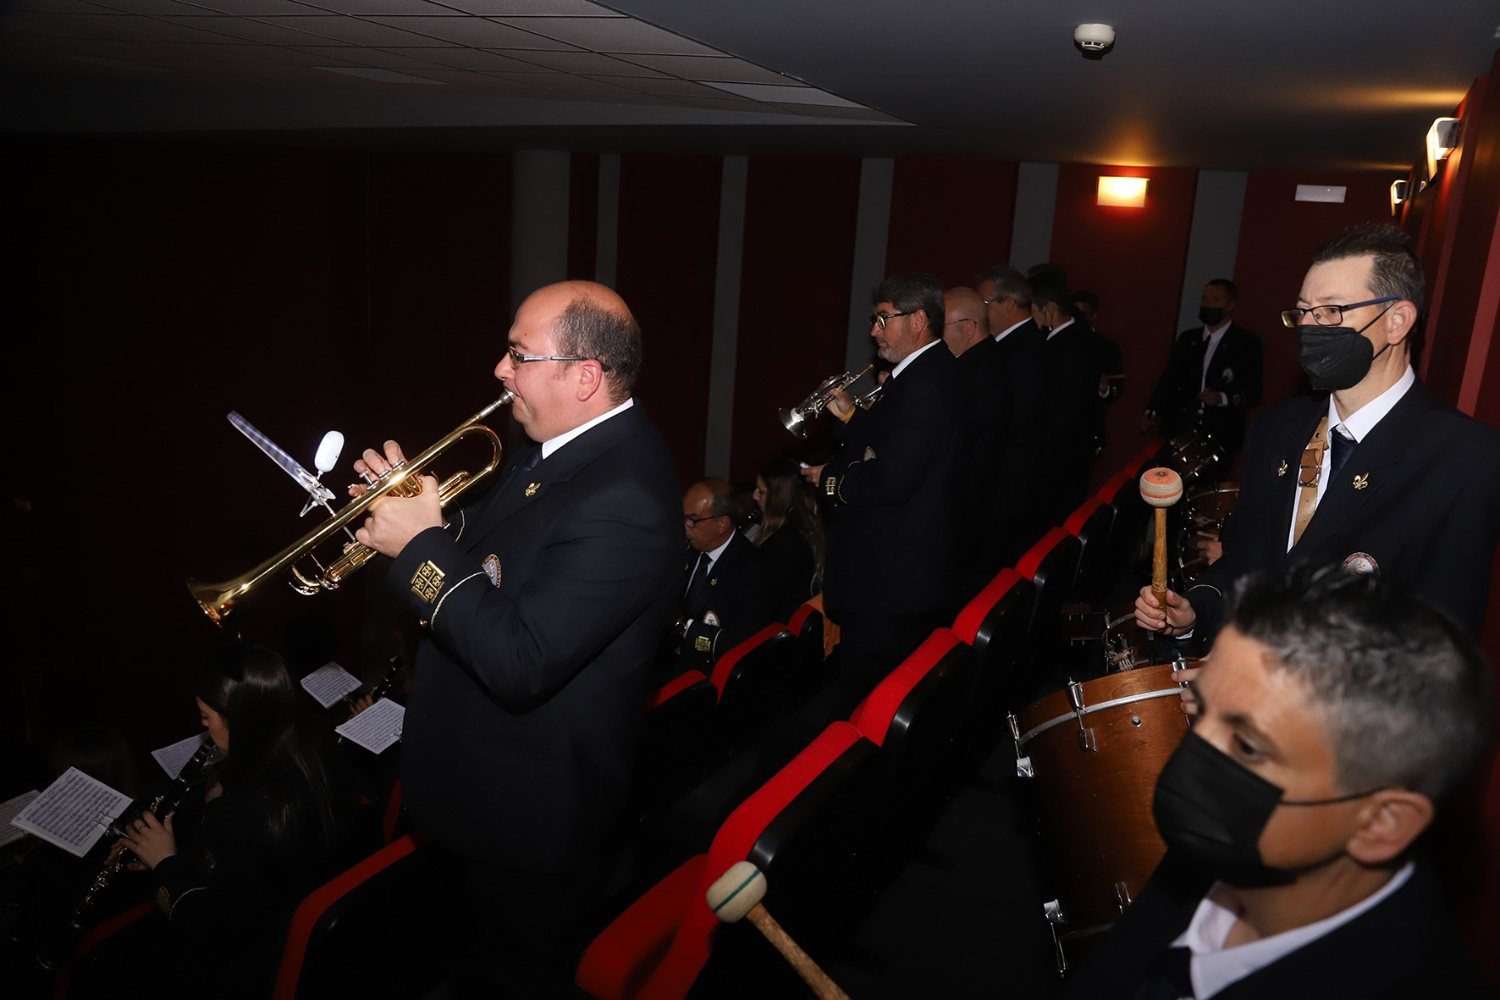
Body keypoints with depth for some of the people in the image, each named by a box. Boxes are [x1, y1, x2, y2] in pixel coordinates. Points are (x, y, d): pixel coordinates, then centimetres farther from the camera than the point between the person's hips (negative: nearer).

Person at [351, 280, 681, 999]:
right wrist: (417, 507, -6)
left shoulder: (620, 501, -34)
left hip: (529, 805, -9)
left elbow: (518, 663, -35)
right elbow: (496, 555, 10)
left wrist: (420, 546, -26)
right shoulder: (570, 446, -1)